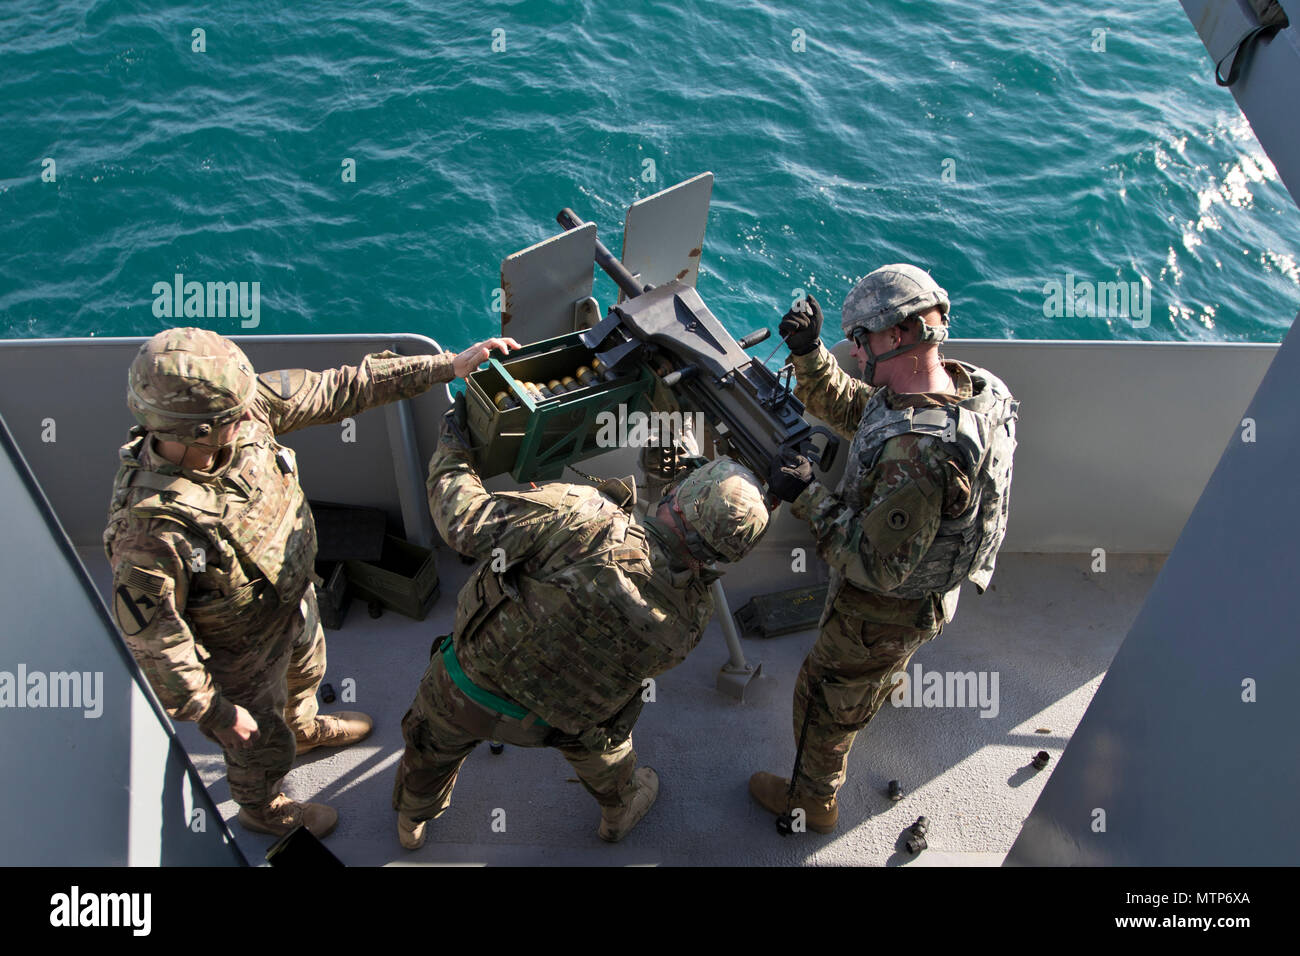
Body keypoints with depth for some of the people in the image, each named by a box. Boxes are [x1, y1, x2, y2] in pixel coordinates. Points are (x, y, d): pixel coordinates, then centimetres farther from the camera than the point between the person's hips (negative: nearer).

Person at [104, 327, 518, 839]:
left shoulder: (248, 408, -28)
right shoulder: (151, 529, -43)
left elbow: (339, 388, -17)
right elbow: (153, 637, -29)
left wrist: (446, 365, -19)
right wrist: (215, 711, -17)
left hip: (292, 598, 6)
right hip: (240, 650, -6)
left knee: (306, 670, 37)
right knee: (263, 743, 25)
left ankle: (304, 726, 73)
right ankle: (263, 811, 59)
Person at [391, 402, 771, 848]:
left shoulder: (583, 517, -38)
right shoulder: (691, 617, -22)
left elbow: (467, 523, -30)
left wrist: (452, 453, -11)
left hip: (462, 689, -1)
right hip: (547, 723, 1)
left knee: (433, 744, 33)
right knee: (600, 737, 36)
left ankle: (412, 822, 62)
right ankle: (619, 812, 62)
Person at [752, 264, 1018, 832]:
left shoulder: (916, 451, -44)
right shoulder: (956, 386, -13)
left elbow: (879, 564, -37)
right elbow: (845, 407, 1)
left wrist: (807, 498, -33)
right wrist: (808, 353, -14)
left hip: (883, 609, -9)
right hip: (926, 588, 9)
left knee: (825, 702, 16)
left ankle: (812, 802, 40)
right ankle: (885, 687, 75)